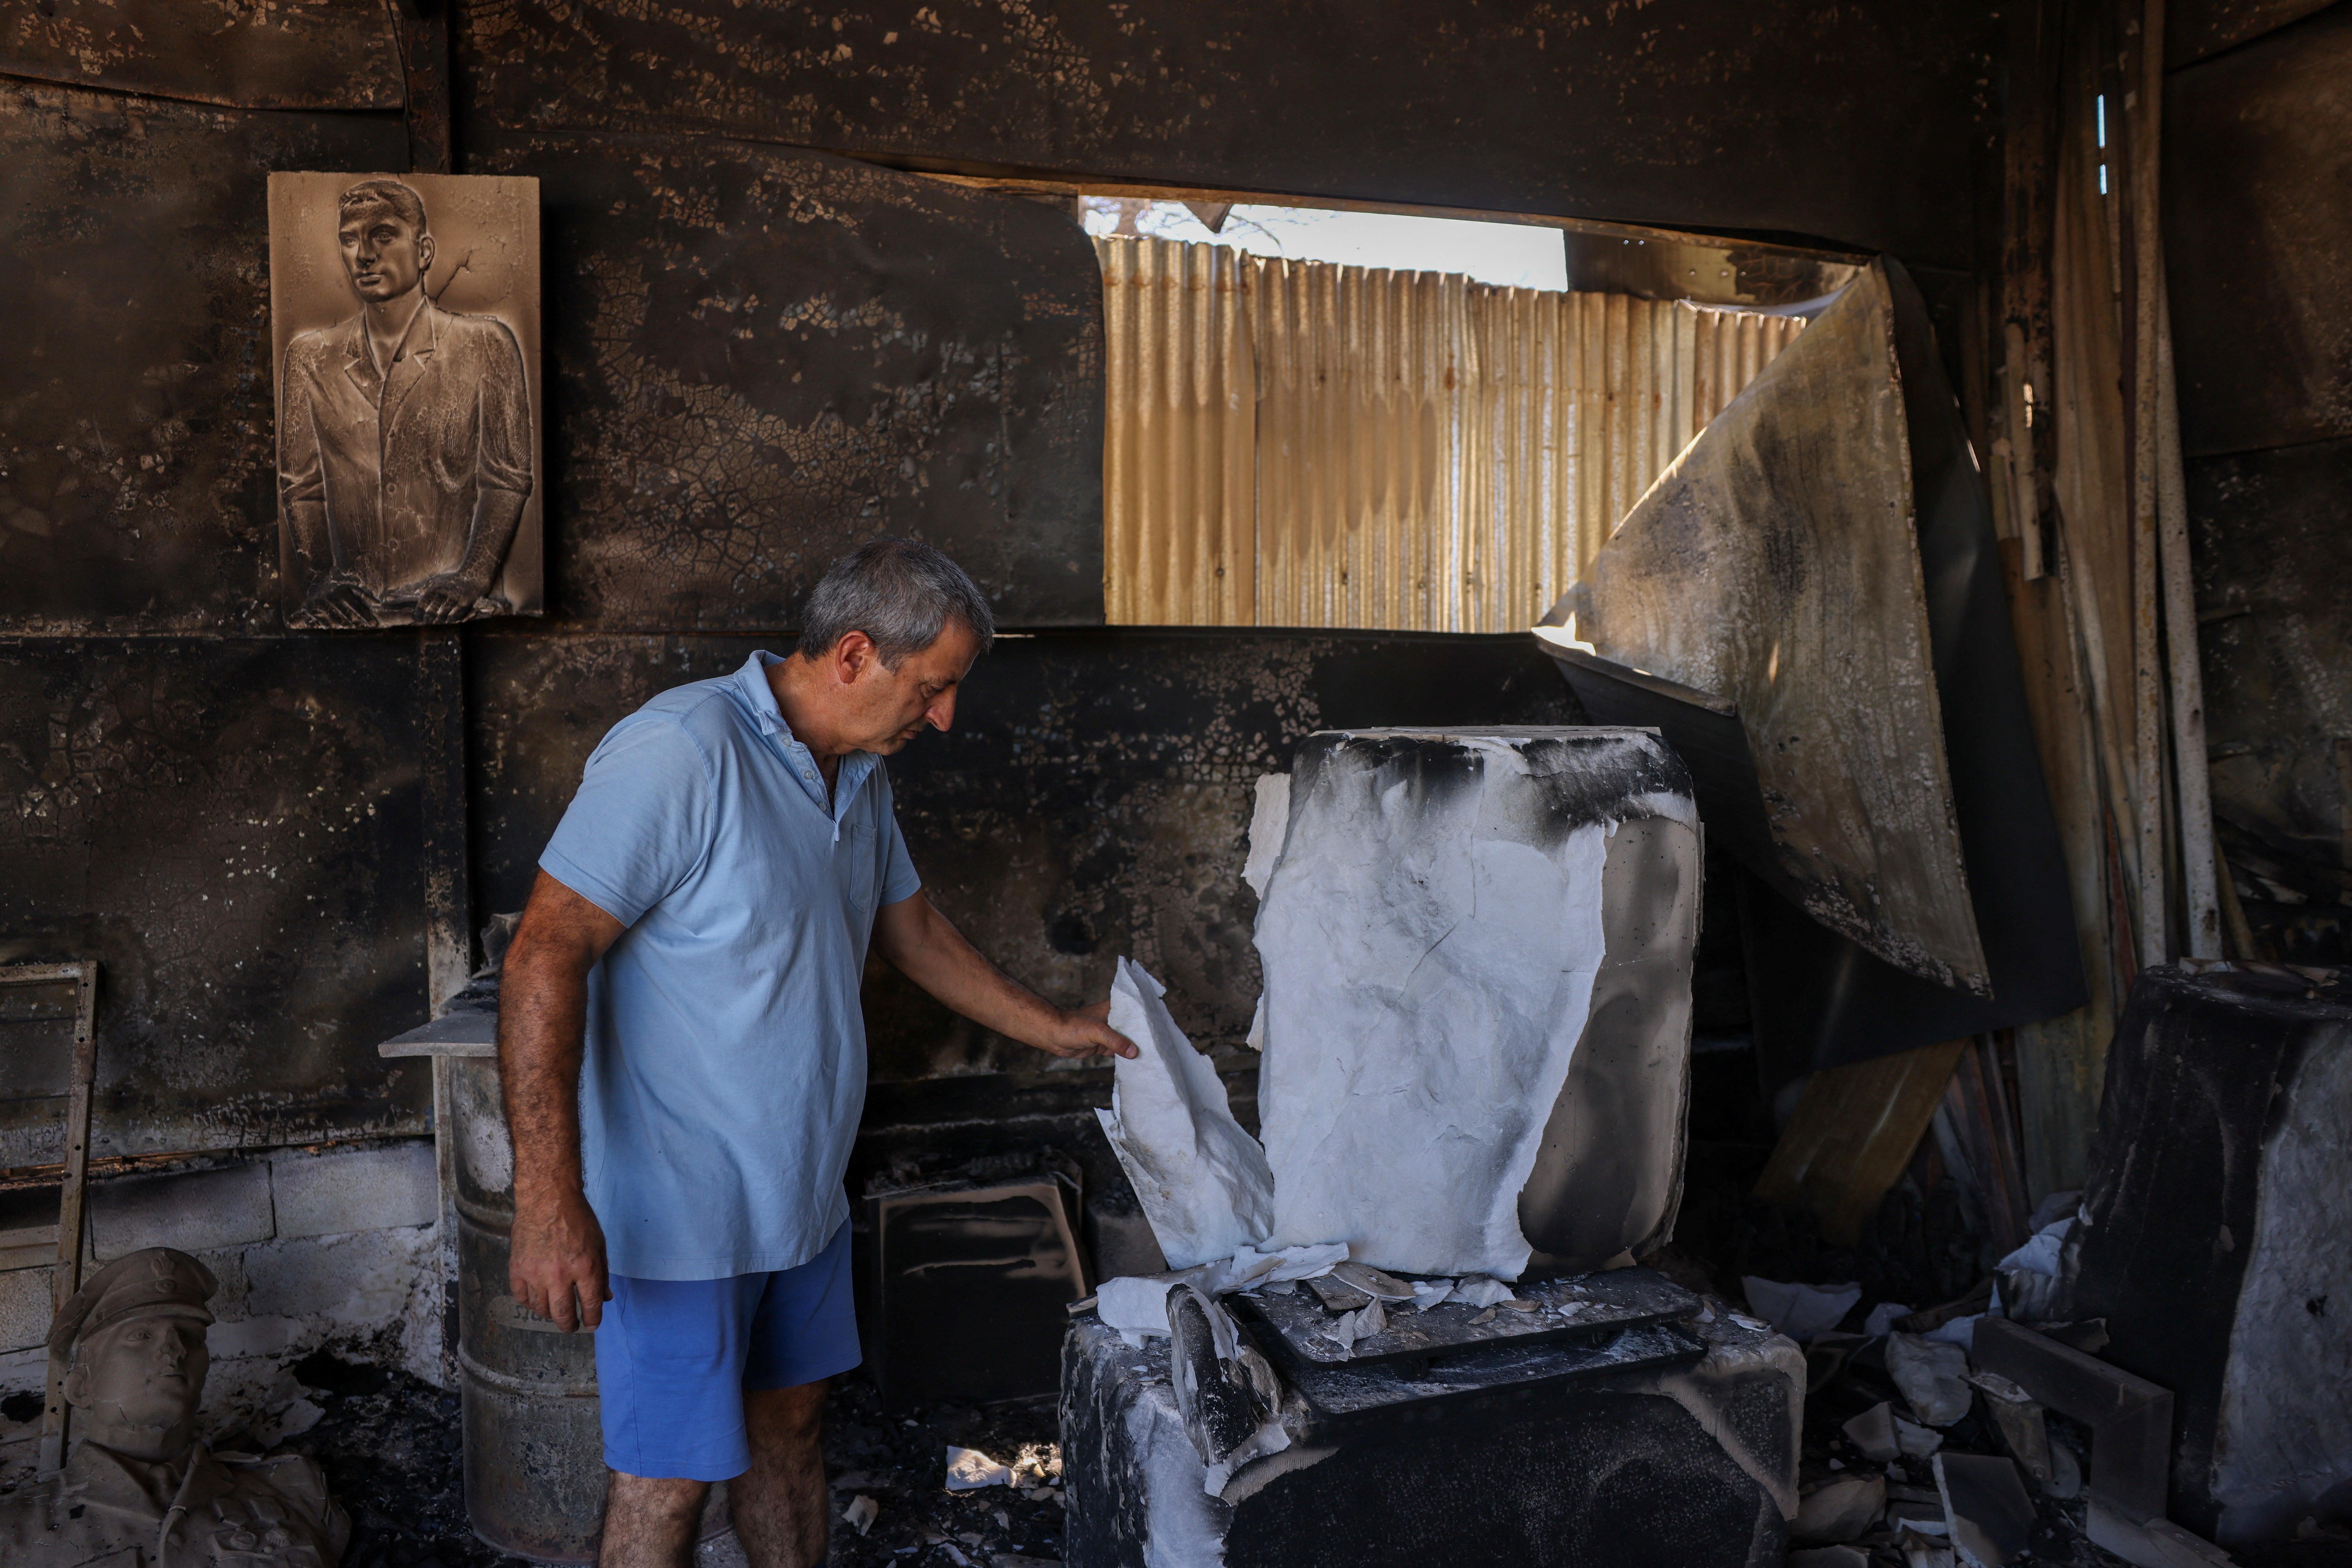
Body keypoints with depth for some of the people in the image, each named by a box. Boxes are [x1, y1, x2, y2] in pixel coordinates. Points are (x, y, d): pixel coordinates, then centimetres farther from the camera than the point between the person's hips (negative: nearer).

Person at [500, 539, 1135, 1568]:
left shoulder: (859, 774, 7)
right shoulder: (680, 750, -23)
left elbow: (909, 926, 21)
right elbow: (547, 954, -25)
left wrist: (1053, 1029, 22)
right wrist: (549, 1200, -29)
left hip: (802, 1193, 8)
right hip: (679, 1209, -8)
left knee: (788, 1418, 21)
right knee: (672, 1478, 5)